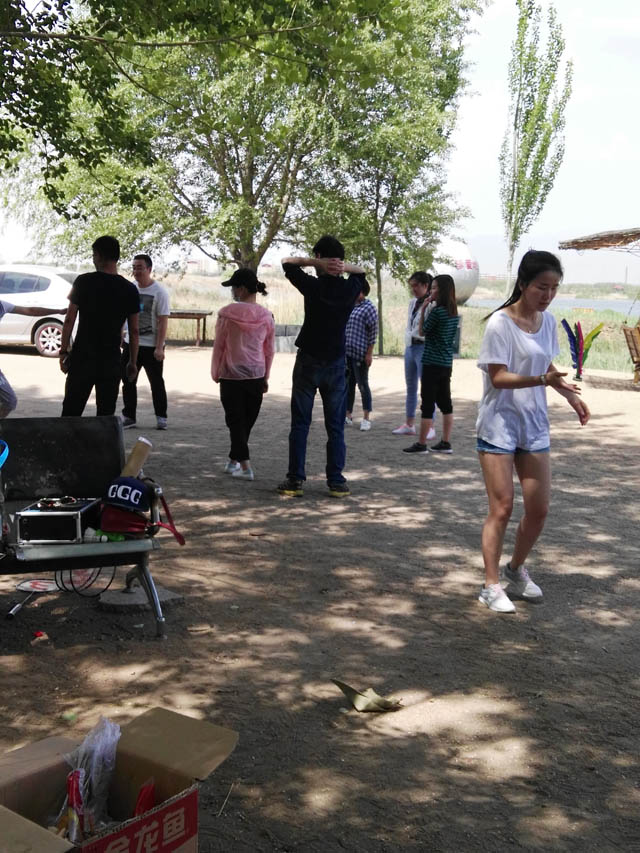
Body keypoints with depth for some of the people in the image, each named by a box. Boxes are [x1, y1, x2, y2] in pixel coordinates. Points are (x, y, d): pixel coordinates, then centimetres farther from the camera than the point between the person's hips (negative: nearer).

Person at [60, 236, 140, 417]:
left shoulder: (83, 282, -5)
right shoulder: (130, 290, 1)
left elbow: (69, 320, -5)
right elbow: (134, 331, 3)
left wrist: (64, 351, 4)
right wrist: (133, 362, 11)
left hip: (82, 356, -2)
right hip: (111, 360, 2)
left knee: (71, 410, 5)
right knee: (106, 413, 8)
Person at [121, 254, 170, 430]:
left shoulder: (160, 292, -10)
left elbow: (163, 321, -12)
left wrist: (159, 347, -17)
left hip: (151, 346, -5)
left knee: (156, 383, 5)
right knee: (128, 382, 7)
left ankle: (161, 417, 17)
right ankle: (128, 417, 16)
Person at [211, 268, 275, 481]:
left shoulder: (227, 314, -10)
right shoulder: (266, 316, 0)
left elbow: (218, 346, -4)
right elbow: (269, 350, 7)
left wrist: (215, 372, 10)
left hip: (231, 375, -3)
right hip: (256, 376, 3)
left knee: (235, 420, 2)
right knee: (248, 420, 15)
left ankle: (245, 466, -5)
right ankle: (233, 461, 27)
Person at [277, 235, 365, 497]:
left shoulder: (313, 286, -11)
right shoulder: (351, 288, -3)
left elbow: (287, 262, 3)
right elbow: (360, 271, 20)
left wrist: (316, 263, -10)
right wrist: (344, 267, -2)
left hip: (308, 362, -2)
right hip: (336, 364, 2)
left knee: (300, 424, 4)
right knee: (335, 426, 7)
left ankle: (295, 480, 4)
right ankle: (336, 481, 7)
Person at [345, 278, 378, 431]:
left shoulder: (369, 308, -8)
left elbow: (373, 331, -10)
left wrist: (369, 353, -14)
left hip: (360, 353, -6)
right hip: (345, 352, 6)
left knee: (362, 385, 1)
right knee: (348, 384, 11)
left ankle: (366, 418, 9)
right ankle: (348, 415, 20)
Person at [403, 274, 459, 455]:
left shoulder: (437, 312, -17)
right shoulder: (454, 313, 9)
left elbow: (423, 331, -5)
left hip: (432, 364, -8)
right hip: (447, 363, 8)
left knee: (428, 404, -3)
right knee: (445, 402, 11)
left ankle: (421, 444, 3)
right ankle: (446, 443, 16)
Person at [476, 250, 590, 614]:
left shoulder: (548, 321, 5)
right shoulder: (500, 323, -15)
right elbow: (498, 378, -19)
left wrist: (569, 393, 6)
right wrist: (543, 380, -31)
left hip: (534, 425, 6)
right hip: (500, 424, -6)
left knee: (539, 509, 7)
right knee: (502, 507, -5)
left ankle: (516, 568, 30)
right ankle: (492, 585, 6)